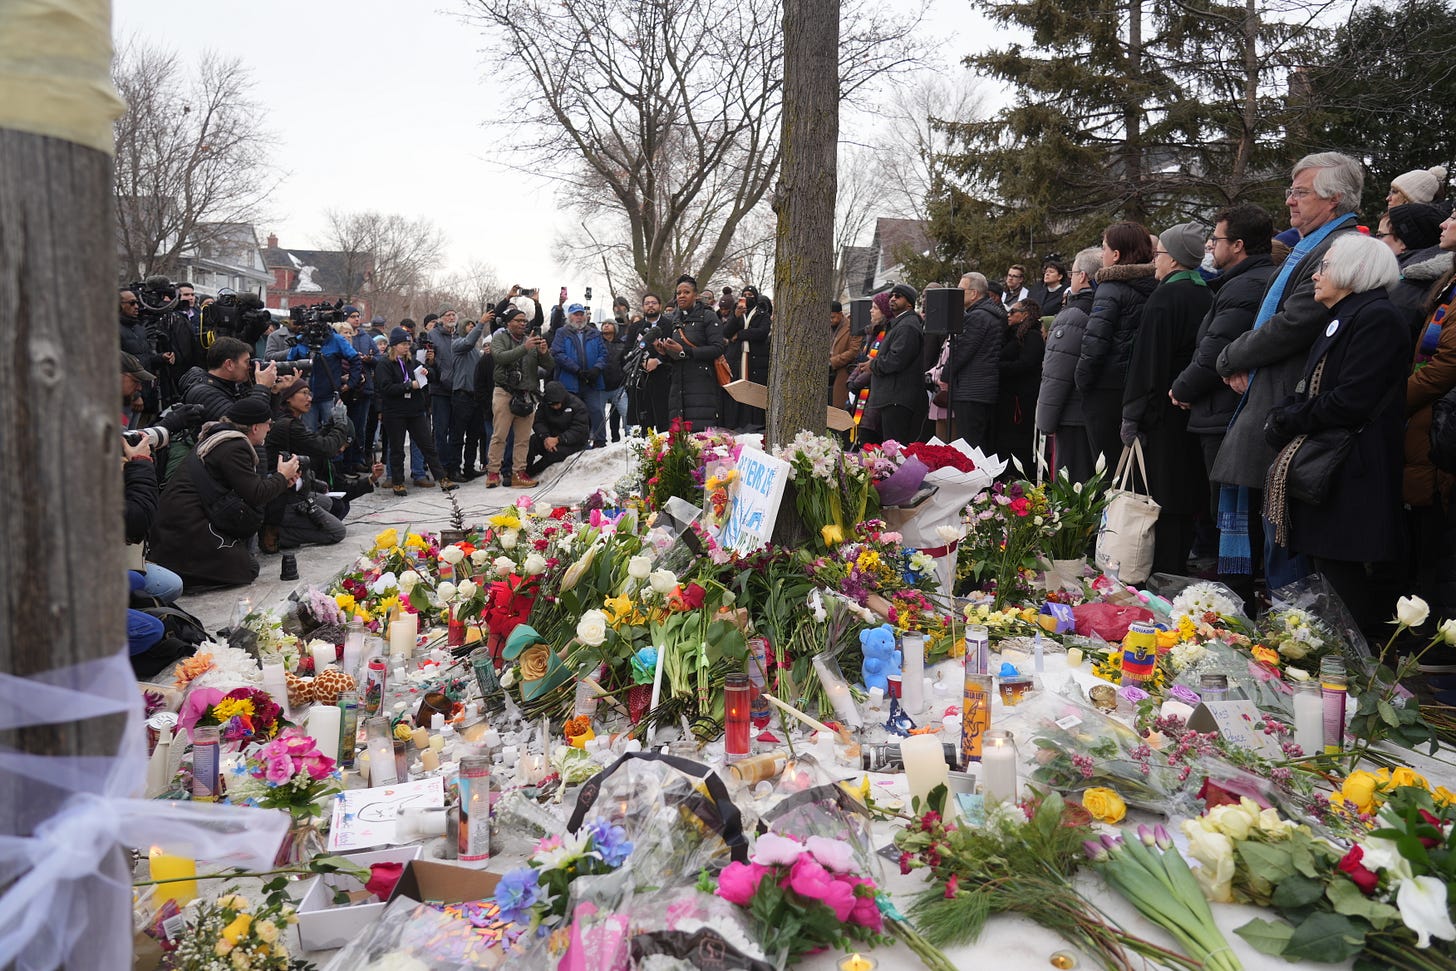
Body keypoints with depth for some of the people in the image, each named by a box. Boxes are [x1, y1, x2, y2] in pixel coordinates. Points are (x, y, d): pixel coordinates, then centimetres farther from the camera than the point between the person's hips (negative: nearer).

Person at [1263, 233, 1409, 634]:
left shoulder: (1377, 318, -12)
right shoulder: (1339, 319, 20)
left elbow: (1351, 402, -20)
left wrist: (1287, 421, -10)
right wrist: (1284, 417, 2)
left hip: (1352, 469, -10)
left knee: (1336, 562, -9)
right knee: (1327, 560, 10)